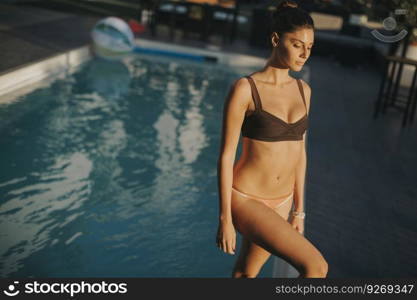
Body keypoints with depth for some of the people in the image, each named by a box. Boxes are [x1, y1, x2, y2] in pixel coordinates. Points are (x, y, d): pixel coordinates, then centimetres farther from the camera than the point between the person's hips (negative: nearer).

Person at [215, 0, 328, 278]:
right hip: (246, 200, -6)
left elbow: (299, 152, 11)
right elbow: (226, 155, -14)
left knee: (246, 274, 19)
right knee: (316, 267, -17)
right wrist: (225, 219, -13)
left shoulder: (303, 90, 4)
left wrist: (299, 210, 14)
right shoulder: (245, 89, -15)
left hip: (281, 202, 6)